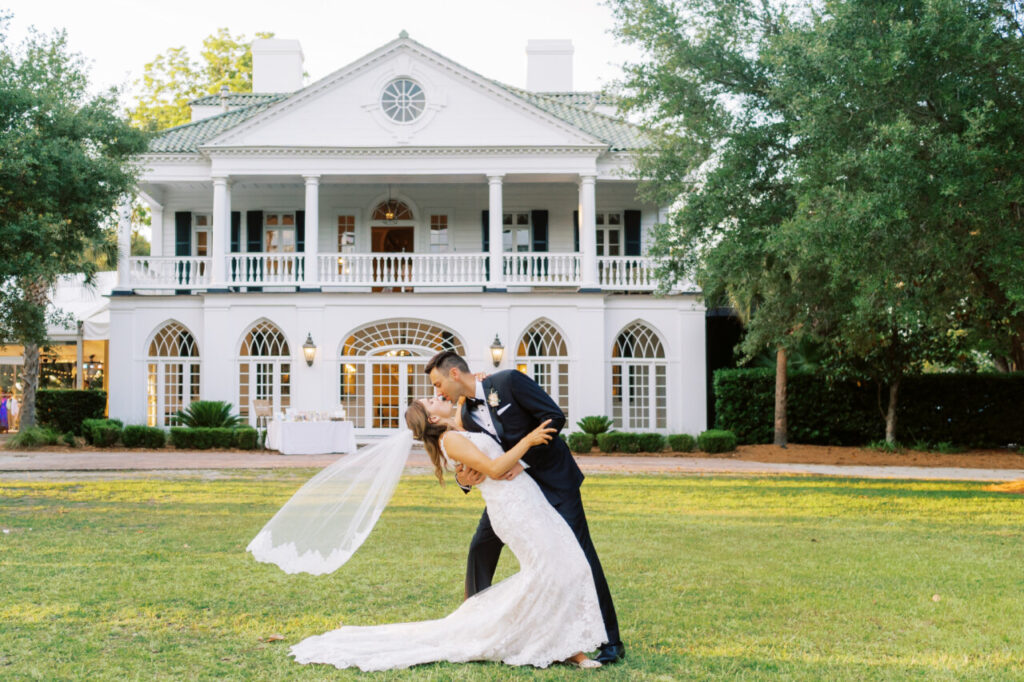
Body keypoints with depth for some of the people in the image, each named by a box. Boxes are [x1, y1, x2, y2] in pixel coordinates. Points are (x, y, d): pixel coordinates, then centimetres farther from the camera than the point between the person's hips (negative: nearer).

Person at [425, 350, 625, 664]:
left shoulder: (508, 381, -17)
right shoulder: (467, 416, 2)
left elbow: (554, 417, -21)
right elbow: (480, 463, 4)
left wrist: (523, 459, -24)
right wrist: (463, 479, -20)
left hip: (553, 479, -7)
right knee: (481, 547, 5)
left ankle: (610, 641, -3)